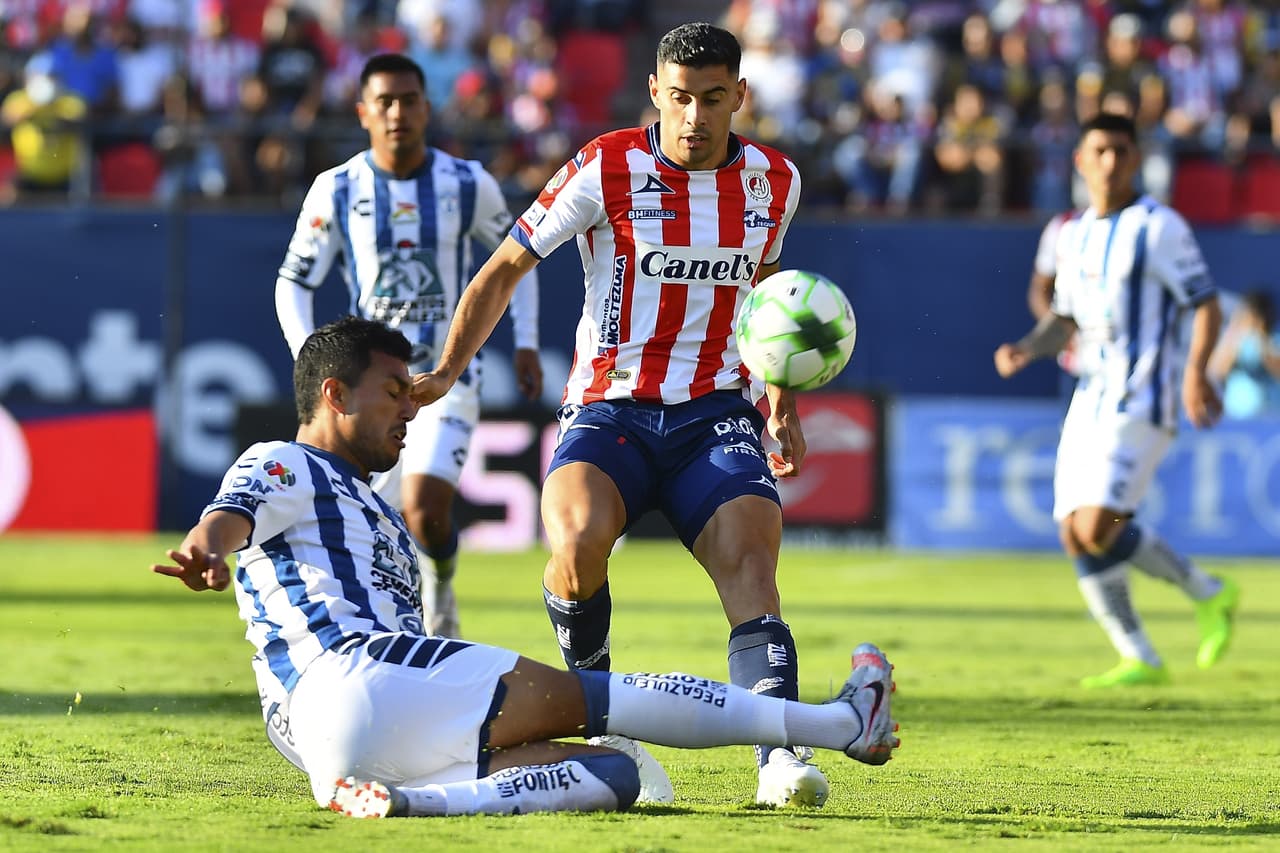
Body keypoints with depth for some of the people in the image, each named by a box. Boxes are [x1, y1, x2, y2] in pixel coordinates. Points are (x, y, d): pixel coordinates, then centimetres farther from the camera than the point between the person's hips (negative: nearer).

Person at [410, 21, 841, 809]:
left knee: (749, 564, -24)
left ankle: (779, 757, -36)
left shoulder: (774, 181, 6)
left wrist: (783, 407, 24)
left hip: (717, 414, 2)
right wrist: (447, 371, -7)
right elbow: (505, 270, 3)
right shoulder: (606, 170, -6)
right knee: (578, 544, -31)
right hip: (609, 411, -2)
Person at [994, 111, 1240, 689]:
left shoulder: (1158, 226, -6)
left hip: (1141, 400, -7)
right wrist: (1027, 349, 2)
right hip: (1091, 398, 7)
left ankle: (1207, 593, 2)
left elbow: (1206, 304, -7)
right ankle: (1139, 660, 8)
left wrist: (1195, 369, -23)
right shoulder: (1073, 234, 15)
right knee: (1076, 535, -1)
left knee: (1098, 529, -18)